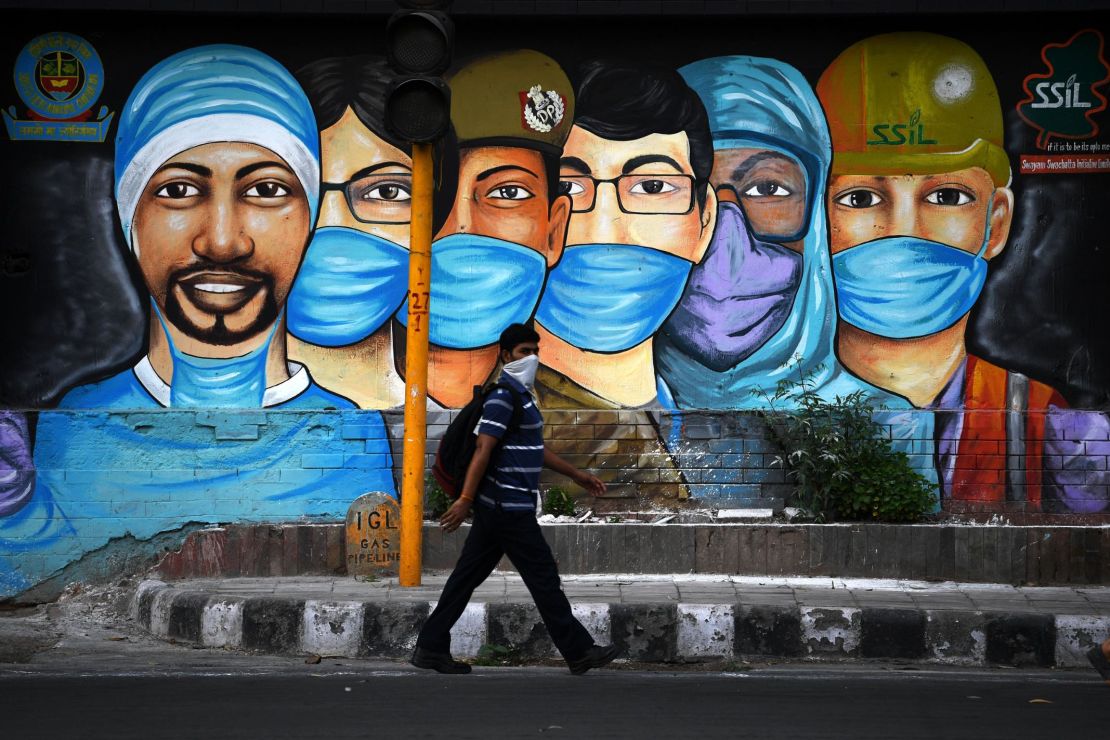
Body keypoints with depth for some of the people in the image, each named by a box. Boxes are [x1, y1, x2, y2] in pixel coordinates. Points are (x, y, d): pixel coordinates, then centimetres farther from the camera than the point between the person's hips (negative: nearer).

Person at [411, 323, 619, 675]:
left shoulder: (521, 395, 19)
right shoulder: (503, 396, -13)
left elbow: (534, 449, 28)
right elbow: (483, 449, -21)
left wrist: (575, 474, 30)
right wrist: (465, 499, -26)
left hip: (497, 509, 10)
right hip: (509, 507, -10)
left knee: (467, 576, 10)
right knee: (543, 577, -3)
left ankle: (431, 647, 13)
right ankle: (579, 651, 5)